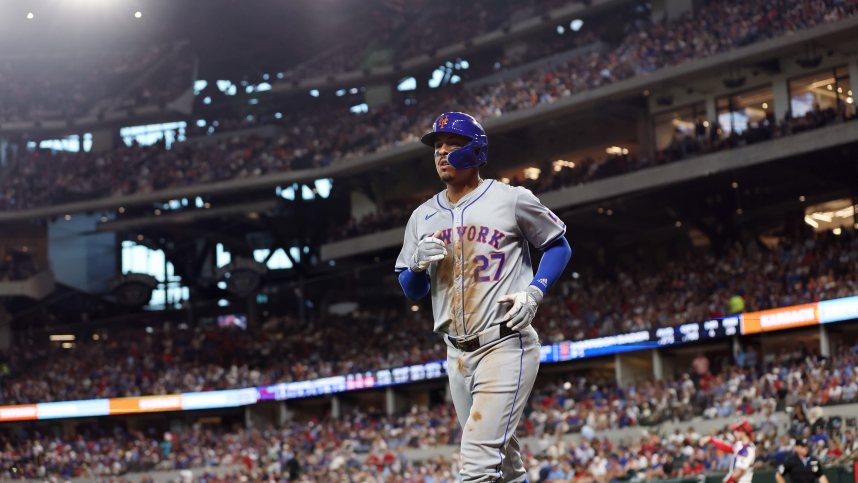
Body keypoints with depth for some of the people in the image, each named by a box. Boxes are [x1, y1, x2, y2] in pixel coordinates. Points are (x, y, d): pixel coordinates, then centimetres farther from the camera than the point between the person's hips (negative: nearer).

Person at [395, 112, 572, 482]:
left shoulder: (511, 200, -1)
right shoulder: (423, 217, 13)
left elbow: (559, 245, 8)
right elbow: (412, 292, 16)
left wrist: (534, 292, -8)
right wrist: (419, 263, -6)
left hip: (506, 344, -6)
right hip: (457, 355, 6)